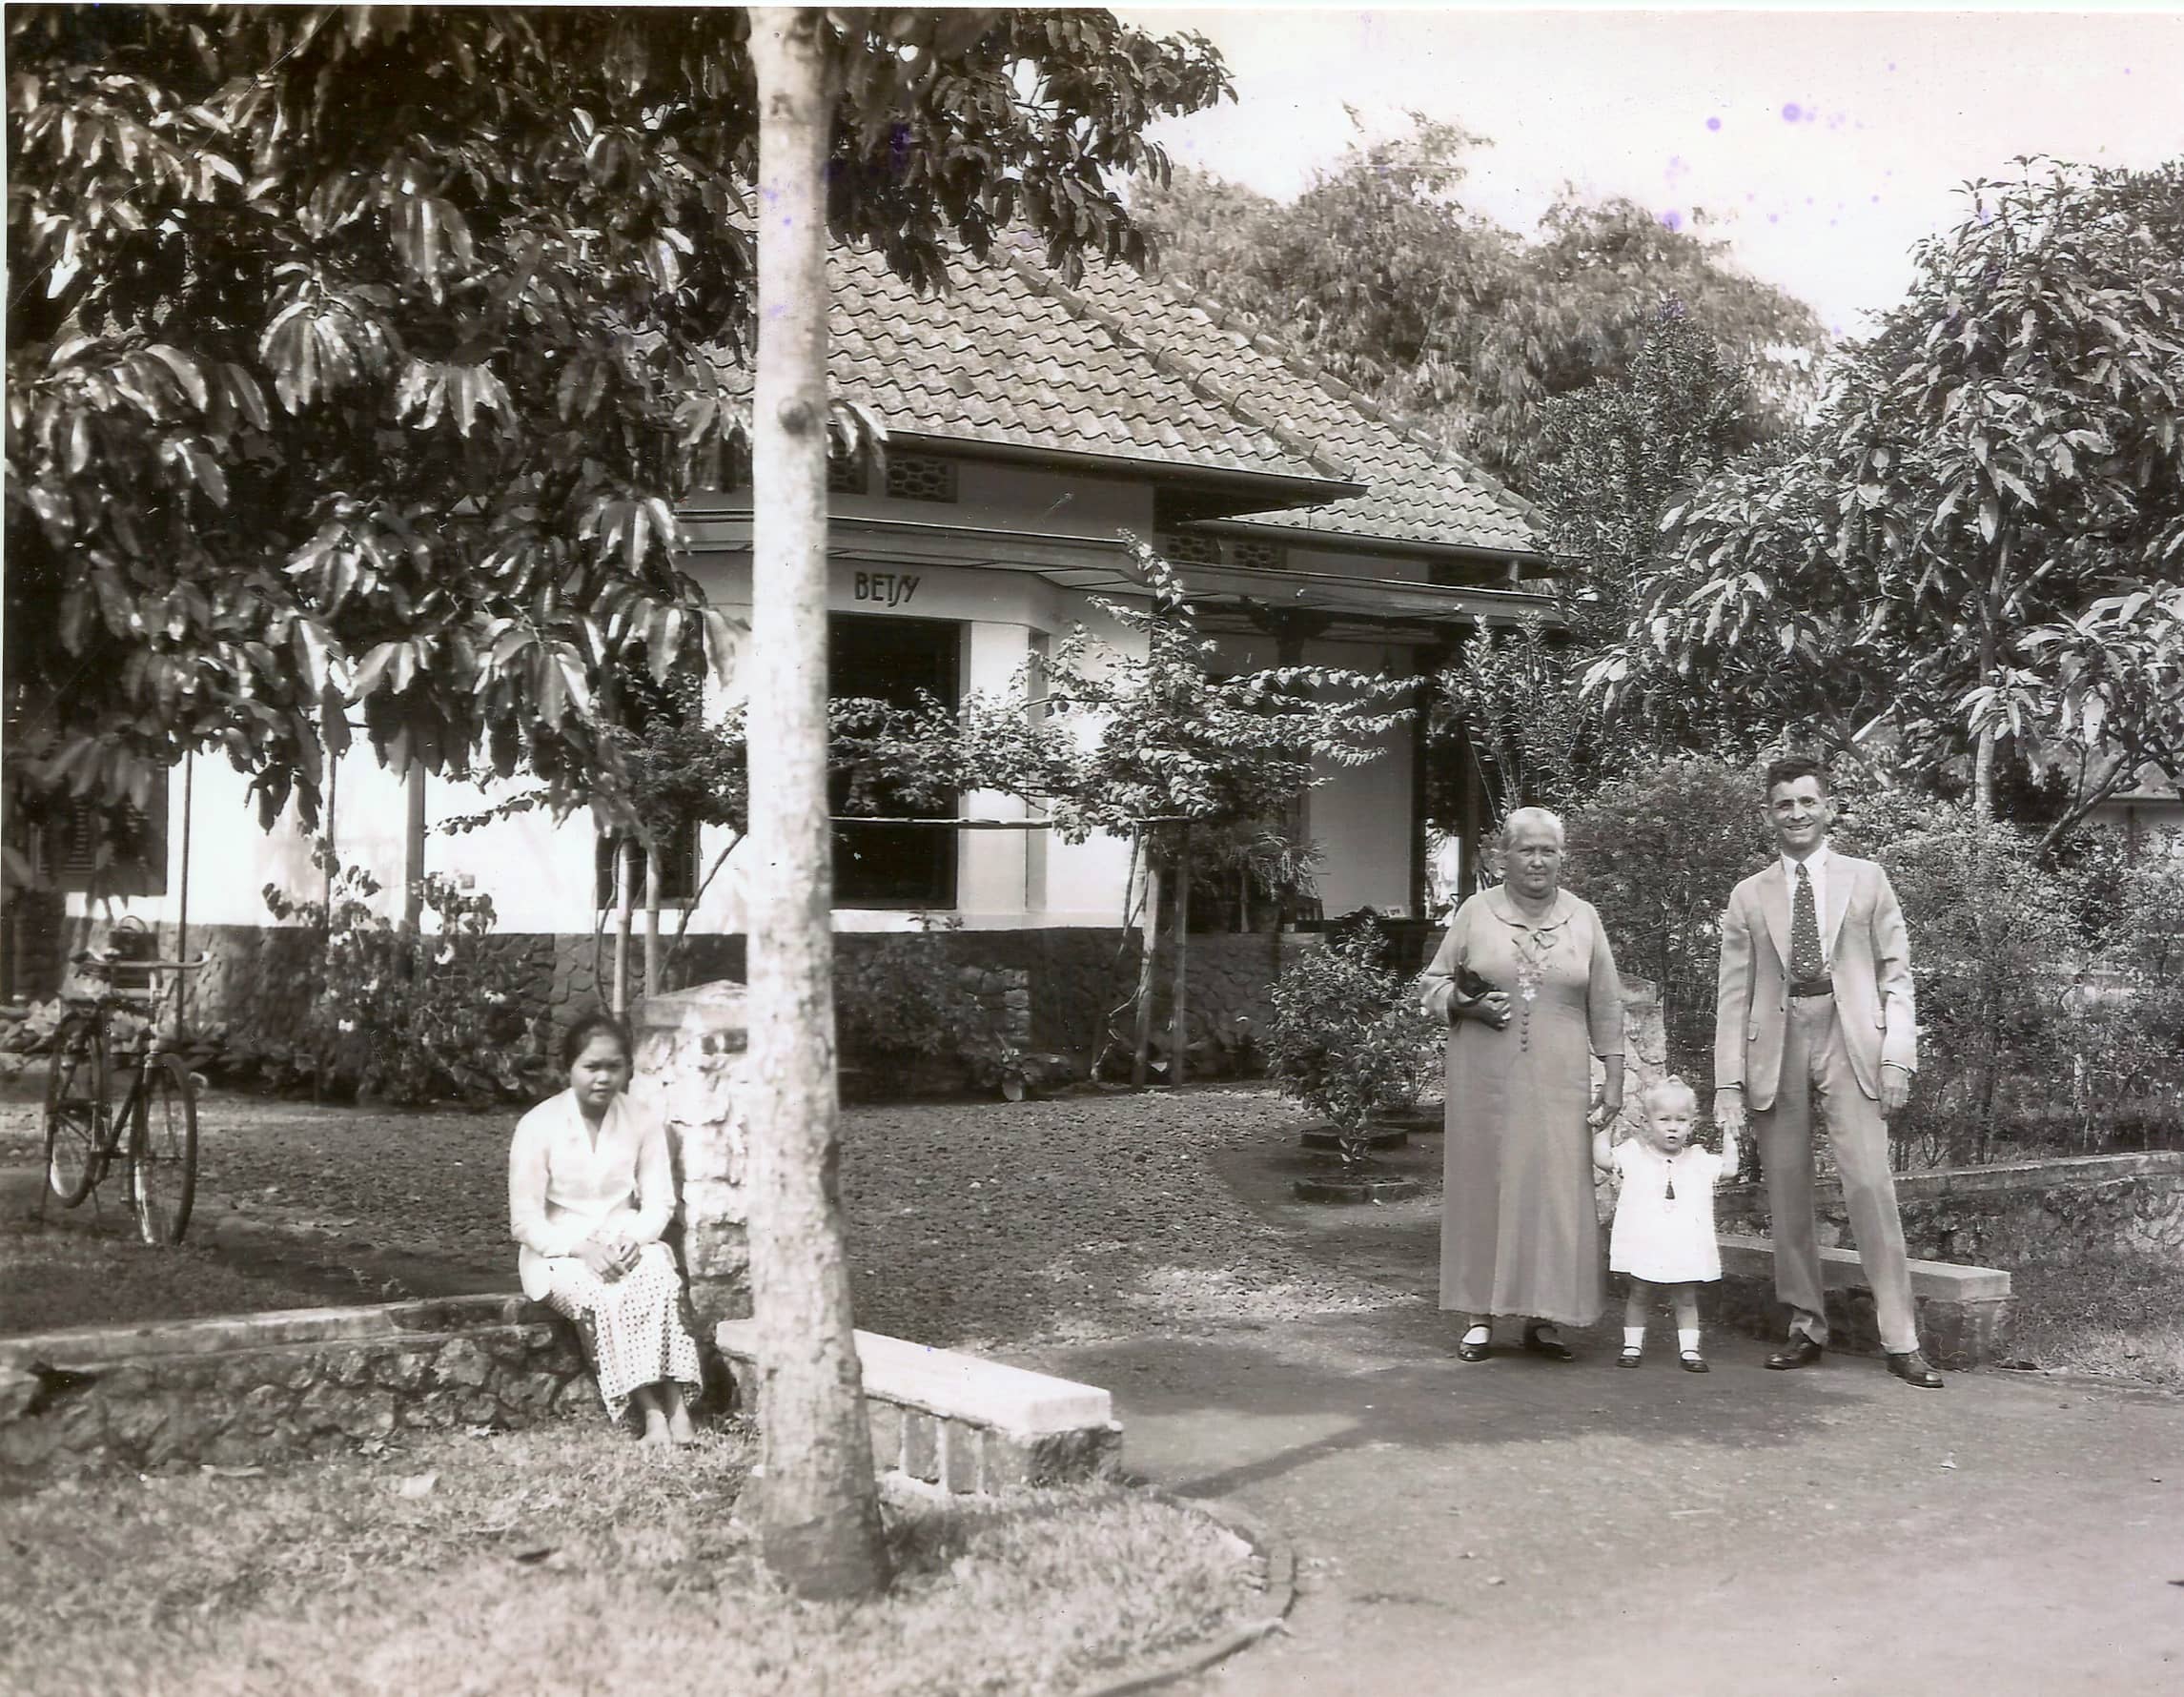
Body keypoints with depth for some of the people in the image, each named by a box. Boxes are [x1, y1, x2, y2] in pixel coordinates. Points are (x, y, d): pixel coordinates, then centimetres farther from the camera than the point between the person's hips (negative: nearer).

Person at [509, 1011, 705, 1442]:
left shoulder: (643, 1122, 1)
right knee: (604, 1295, -35)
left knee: (659, 1280, -32)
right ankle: (652, 1410, -36)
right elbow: (525, 1220, -8)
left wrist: (632, 1239, -19)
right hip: (560, 1253, -2)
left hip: (628, 1245, 2)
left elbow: (659, 1204, 3)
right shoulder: (538, 1126, -7)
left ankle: (675, 1405, -40)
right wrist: (582, 1248, -23)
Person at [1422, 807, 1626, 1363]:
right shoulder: (1475, 912, 4)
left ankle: (1543, 1316, 5)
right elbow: (1435, 983, 9)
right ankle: (1480, 1315, 8)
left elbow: (1605, 1005, 10)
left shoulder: (1583, 918, 8)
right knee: (1483, 1186, 1)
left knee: (1556, 1191, -2)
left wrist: (1614, 1078, 6)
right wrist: (1465, 1005, -12)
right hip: (1485, 1081, -1)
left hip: (1558, 1082, 1)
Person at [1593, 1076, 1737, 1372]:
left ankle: (1689, 1348, 12)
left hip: (1686, 1246, 2)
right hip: (1644, 1245, -2)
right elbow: (1602, 1158, -5)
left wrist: (1729, 1137, 13)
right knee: (1638, 1295, 6)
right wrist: (1603, 1130, -1)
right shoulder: (1633, 1154, 1)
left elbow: (1728, 1168, 14)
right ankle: (1632, 1345, 14)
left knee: (1686, 1298, 7)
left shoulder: (1698, 1160, 9)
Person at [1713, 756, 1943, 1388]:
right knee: (1787, 1194, 3)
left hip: (1850, 1044, -2)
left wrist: (1898, 1055, -4)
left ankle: (1901, 1341, -7)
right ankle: (1806, 1327, 14)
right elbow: (1733, 995, 9)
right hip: (1776, 1048, 2)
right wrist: (1728, 1081, 1)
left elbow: (1896, 974, 7)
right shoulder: (1749, 897, 11)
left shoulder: (1867, 880, 9)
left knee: (1870, 1185, -10)